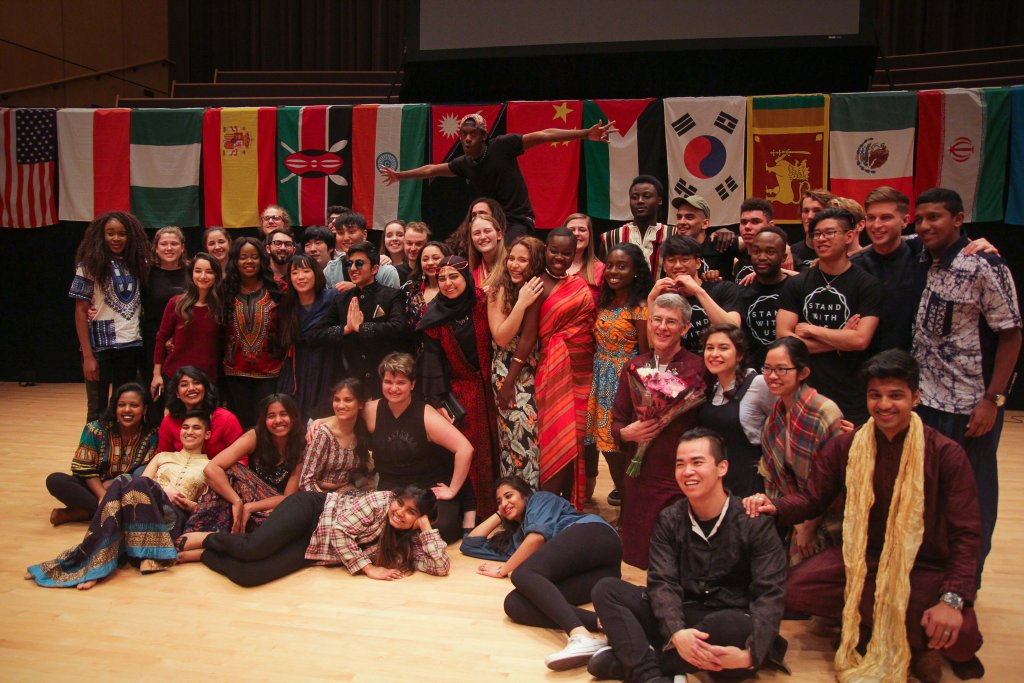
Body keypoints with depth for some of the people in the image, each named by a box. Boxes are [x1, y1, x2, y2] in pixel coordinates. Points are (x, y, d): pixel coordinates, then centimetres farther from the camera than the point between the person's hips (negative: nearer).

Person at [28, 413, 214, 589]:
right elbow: (142, 487, 13)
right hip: (144, 510, 3)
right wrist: (163, 491, -5)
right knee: (122, 481, -31)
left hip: (174, 516, -3)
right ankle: (97, 562, -39)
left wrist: (189, 504, -5)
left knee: (140, 484, -33)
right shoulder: (163, 457, 31)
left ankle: (97, 563, -35)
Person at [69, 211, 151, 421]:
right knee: (98, 408, 3)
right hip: (101, 346, -3)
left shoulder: (137, 264, 7)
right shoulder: (90, 265, -3)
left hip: (131, 345, 3)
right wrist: (88, 356, -11)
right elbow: (81, 311, -5)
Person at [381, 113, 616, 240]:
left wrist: (585, 133, -23)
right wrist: (400, 175, 31)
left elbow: (543, 135, -17)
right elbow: (432, 170, 21)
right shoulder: (464, 164, 4)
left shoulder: (501, 146, -13)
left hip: (518, 219, -7)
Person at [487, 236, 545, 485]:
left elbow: (529, 337, -9)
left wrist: (511, 380, -8)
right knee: (517, 428, -3)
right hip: (504, 370, 0)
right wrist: (521, 303, -19)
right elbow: (501, 338, -11)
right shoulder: (499, 291, -4)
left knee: (530, 430, -2)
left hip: (531, 371, 0)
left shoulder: (538, 290, -7)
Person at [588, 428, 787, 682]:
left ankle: (628, 660, -24)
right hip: (680, 617, 4)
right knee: (606, 589, -12)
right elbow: (662, 582, -8)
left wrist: (750, 655, -34)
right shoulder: (669, 520, 2)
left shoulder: (753, 523, -8)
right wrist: (676, 633, -30)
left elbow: (769, 594, -16)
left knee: (734, 625, -39)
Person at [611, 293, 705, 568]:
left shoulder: (698, 368, -5)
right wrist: (627, 432, -8)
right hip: (641, 477, 3)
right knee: (639, 553, 8)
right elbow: (617, 421, 12)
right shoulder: (634, 366, 8)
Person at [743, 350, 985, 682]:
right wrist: (774, 506, -18)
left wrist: (952, 600, -24)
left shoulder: (946, 454, -10)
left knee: (959, 635, -33)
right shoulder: (845, 446, -2)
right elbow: (813, 499, 5)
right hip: (863, 558, 3)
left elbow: (966, 534, -11)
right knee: (792, 589, -22)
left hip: (925, 568, -3)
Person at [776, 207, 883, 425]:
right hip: (802, 393, 2)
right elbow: (783, 337, -4)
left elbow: (861, 339, -13)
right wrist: (840, 341, -8)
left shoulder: (868, 285, -2)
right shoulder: (796, 284, 6)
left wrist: (810, 329, -6)